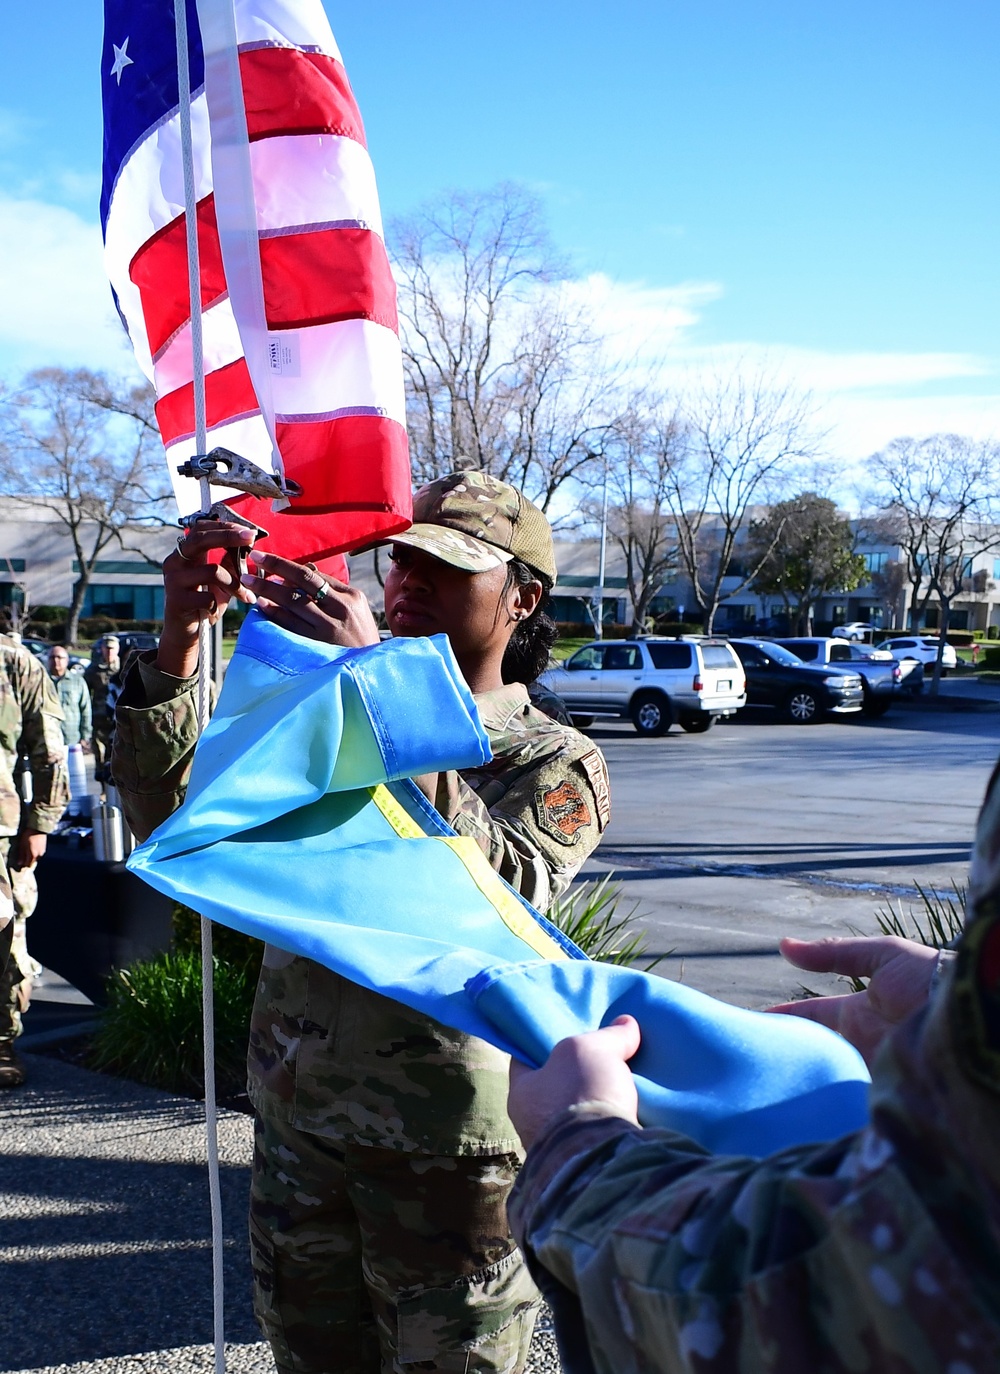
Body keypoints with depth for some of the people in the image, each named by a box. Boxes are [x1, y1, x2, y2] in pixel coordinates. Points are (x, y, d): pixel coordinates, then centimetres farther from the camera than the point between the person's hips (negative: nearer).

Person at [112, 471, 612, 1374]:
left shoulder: (555, 761, -7)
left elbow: (500, 889, -29)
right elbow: (170, 815, -4)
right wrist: (179, 641, -18)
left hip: (450, 1148, -4)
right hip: (298, 1122, 5)